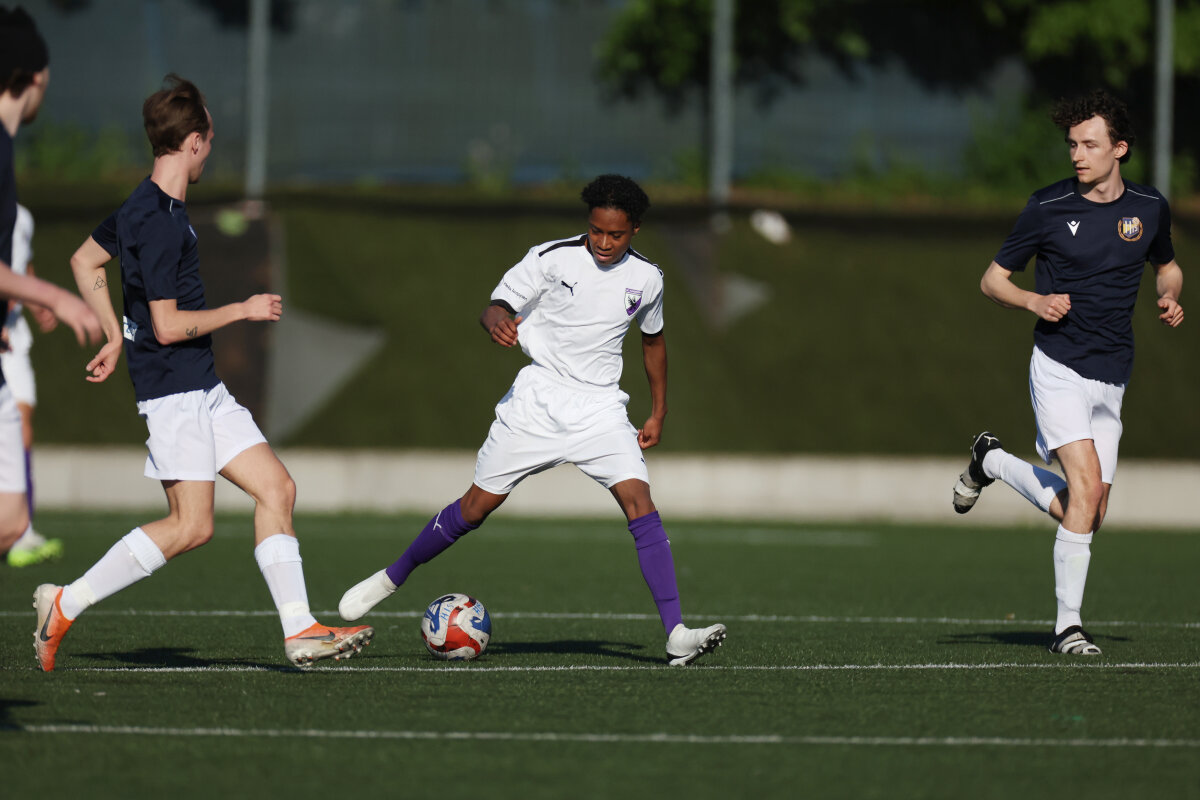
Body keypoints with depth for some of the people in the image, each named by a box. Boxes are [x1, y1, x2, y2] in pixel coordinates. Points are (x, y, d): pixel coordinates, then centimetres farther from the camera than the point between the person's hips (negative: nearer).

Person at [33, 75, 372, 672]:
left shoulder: (148, 207, 11)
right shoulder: (159, 223, -19)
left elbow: (84, 261, 25)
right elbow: (169, 326, -21)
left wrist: (116, 337, 27)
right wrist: (243, 310, -10)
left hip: (203, 389, 10)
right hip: (172, 391, -10)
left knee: (276, 488, 4)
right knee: (191, 526, -11)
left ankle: (300, 631, 1)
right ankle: (65, 605, -3)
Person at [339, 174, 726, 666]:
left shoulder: (646, 279, 3)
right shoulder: (552, 258, -7)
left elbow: (653, 339, 21)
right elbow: (494, 308, -8)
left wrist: (658, 412, 19)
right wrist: (497, 322, -33)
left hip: (601, 409, 2)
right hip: (538, 400, -2)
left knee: (640, 504, -17)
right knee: (478, 505, 0)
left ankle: (676, 635, -21)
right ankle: (392, 578, 22)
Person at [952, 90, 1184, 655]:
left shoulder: (1149, 207, 4)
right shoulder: (1048, 207, -6)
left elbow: (1167, 265, 24)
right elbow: (992, 279, 4)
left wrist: (1171, 298, 1)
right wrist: (1035, 301, -16)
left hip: (1112, 377, 4)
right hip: (1059, 368, -4)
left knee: (1086, 516, 3)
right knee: (1086, 483, -21)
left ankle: (993, 462, 28)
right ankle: (1068, 624, -9)